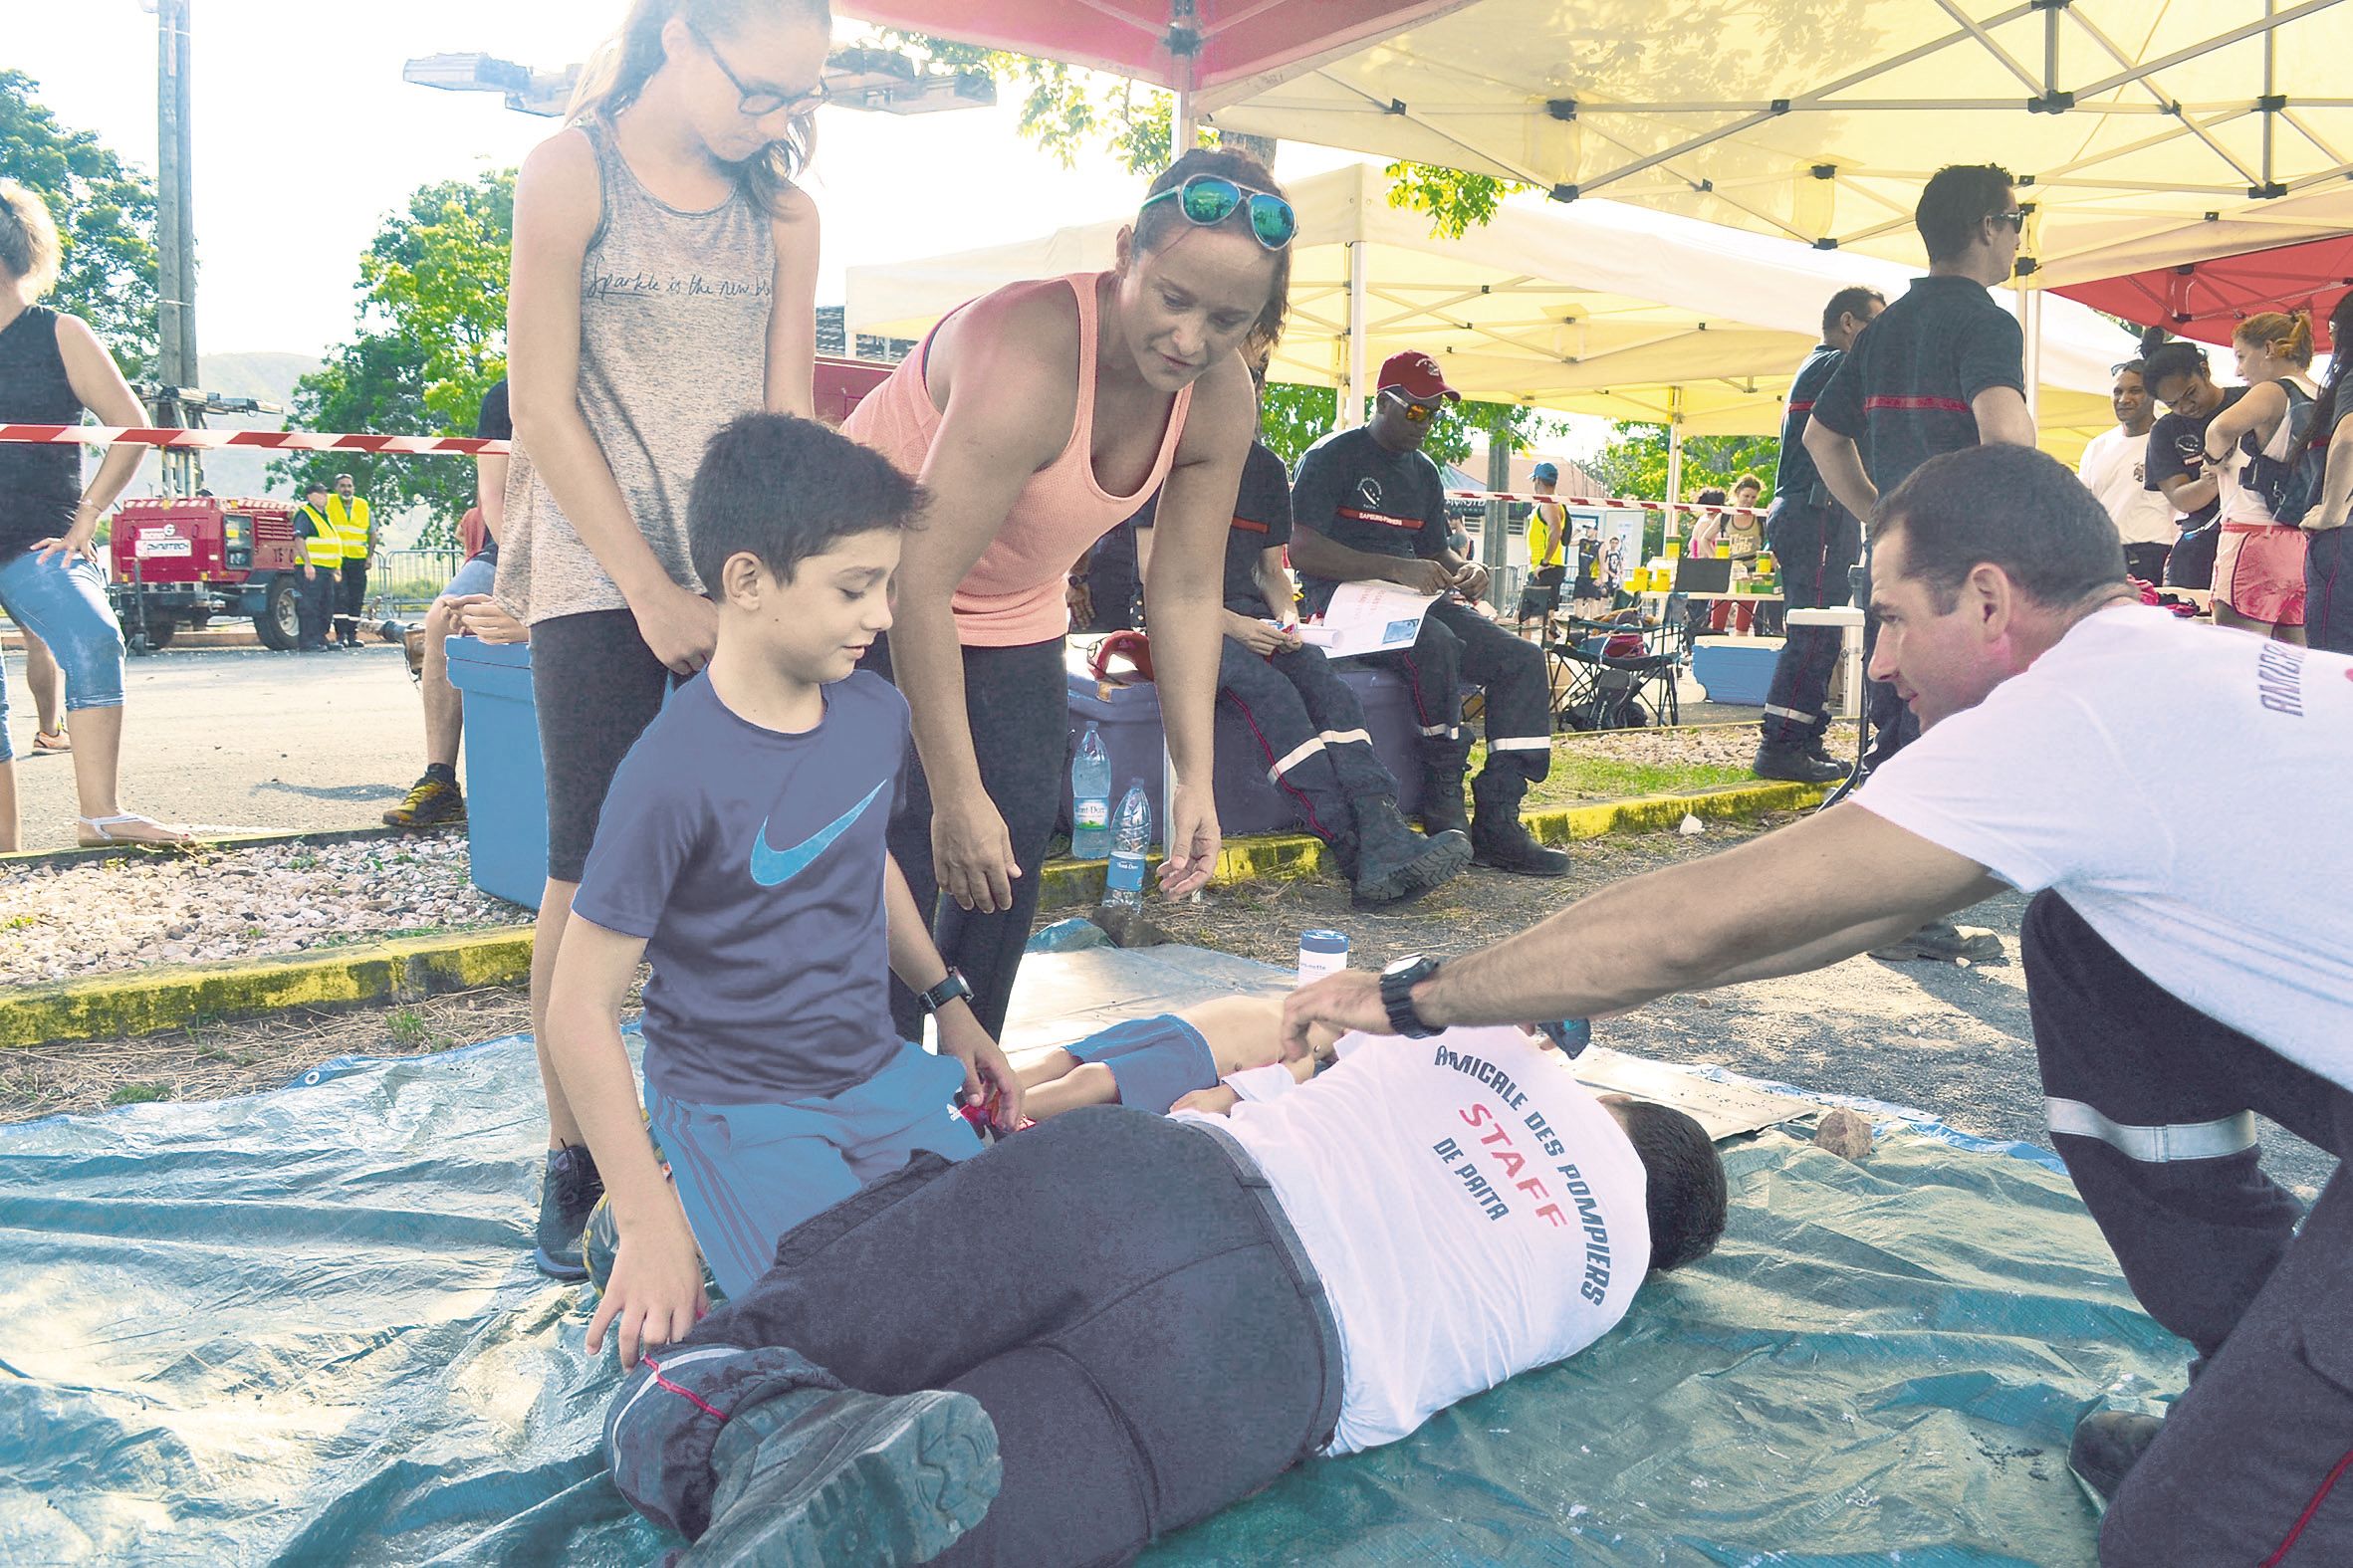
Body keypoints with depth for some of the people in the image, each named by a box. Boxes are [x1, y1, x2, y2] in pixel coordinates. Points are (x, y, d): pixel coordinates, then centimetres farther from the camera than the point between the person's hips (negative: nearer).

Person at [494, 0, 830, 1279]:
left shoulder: (783, 213, 10)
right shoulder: (571, 173, -1)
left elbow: (788, 415, 7)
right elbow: (542, 408, -6)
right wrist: (652, 592, -11)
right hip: (600, 584, -3)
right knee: (591, 875, -2)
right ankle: (572, 1162, 12)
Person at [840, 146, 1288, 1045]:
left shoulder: (1221, 403, -12)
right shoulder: (1032, 360, -35)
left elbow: (1185, 594, -6)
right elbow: (919, 586, -36)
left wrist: (1195, 781, -11)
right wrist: (958, 795, -35)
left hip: (1013, 617, 7)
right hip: (878, 612, -6)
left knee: (1010, 873, 5)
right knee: (901, 869, -14)